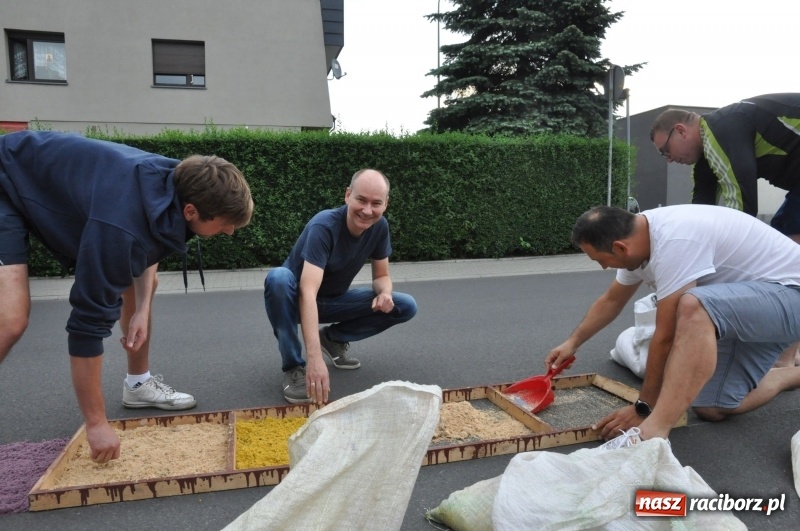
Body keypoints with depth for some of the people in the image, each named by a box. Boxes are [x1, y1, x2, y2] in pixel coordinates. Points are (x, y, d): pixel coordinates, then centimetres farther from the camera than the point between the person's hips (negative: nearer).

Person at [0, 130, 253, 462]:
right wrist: (97, 423, -28)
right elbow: (88, 321, -36)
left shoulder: (176, 184, -20)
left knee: (142, 285, 6)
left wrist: (142, 309, -10)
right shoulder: (121, 227, -42)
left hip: (62, 182, 8)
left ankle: (138, 383, 22)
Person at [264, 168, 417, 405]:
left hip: (334, 300, 5)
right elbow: (308, 293, -42)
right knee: (278, 278, -39)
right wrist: (315, 357, -52)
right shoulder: (324, 226, -31)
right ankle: (293, 367, -21)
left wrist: (384, 293, -27)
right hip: (298, 300, -5)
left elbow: (381, 276, -1)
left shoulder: (379, 226, -13)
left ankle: (333, 338, 6)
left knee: (406, 307, -10)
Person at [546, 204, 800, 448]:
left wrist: (643, 407, -18)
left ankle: (651, 432, -41)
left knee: (693, 306, -38)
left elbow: (666, 336, -27)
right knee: (712, 407, 2)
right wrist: (573, 342, 21)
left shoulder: (673, 242, -31)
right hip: (748, 305, 9)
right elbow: (611, 301, 15)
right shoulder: (637, 237, -3)